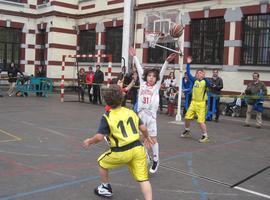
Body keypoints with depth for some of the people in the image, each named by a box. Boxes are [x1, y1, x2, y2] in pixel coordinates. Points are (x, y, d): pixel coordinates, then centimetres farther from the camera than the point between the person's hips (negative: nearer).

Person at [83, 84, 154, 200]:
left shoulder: (107, 117, -7)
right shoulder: (130, 111, 7)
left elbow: (99, 137, -13)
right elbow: (143, 128, 8)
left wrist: (89, 141, 7)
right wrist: (147, 137, 28)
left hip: (121, 152, -3)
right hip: (137, 149, 3)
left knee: (102, 162, 26)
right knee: (143, 178, 6)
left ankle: (106, 189, 42)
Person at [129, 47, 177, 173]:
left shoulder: (156, 86, 2)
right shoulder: (142, 83, 7)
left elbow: (162, 74, -8)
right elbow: (139, 69, 10)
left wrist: (167, 61, -18)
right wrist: (134, 56, 15)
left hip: (151, 114, -3)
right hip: (141, 114, 3)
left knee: (153, 138, 2)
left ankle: (156, 160, 13)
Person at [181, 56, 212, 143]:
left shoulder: (205, 81, -8)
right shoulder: (195, 80, 7)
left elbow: (209, 84, -28)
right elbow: (188, 74, 11)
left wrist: (204, 77, -41)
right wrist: (188, 64, 7)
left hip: (201, 103, -6)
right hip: (193, 102, 6)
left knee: (201, 121, -7)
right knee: (187, 117, 10)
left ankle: (205, 136, 6)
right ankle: (187, 130, 34)